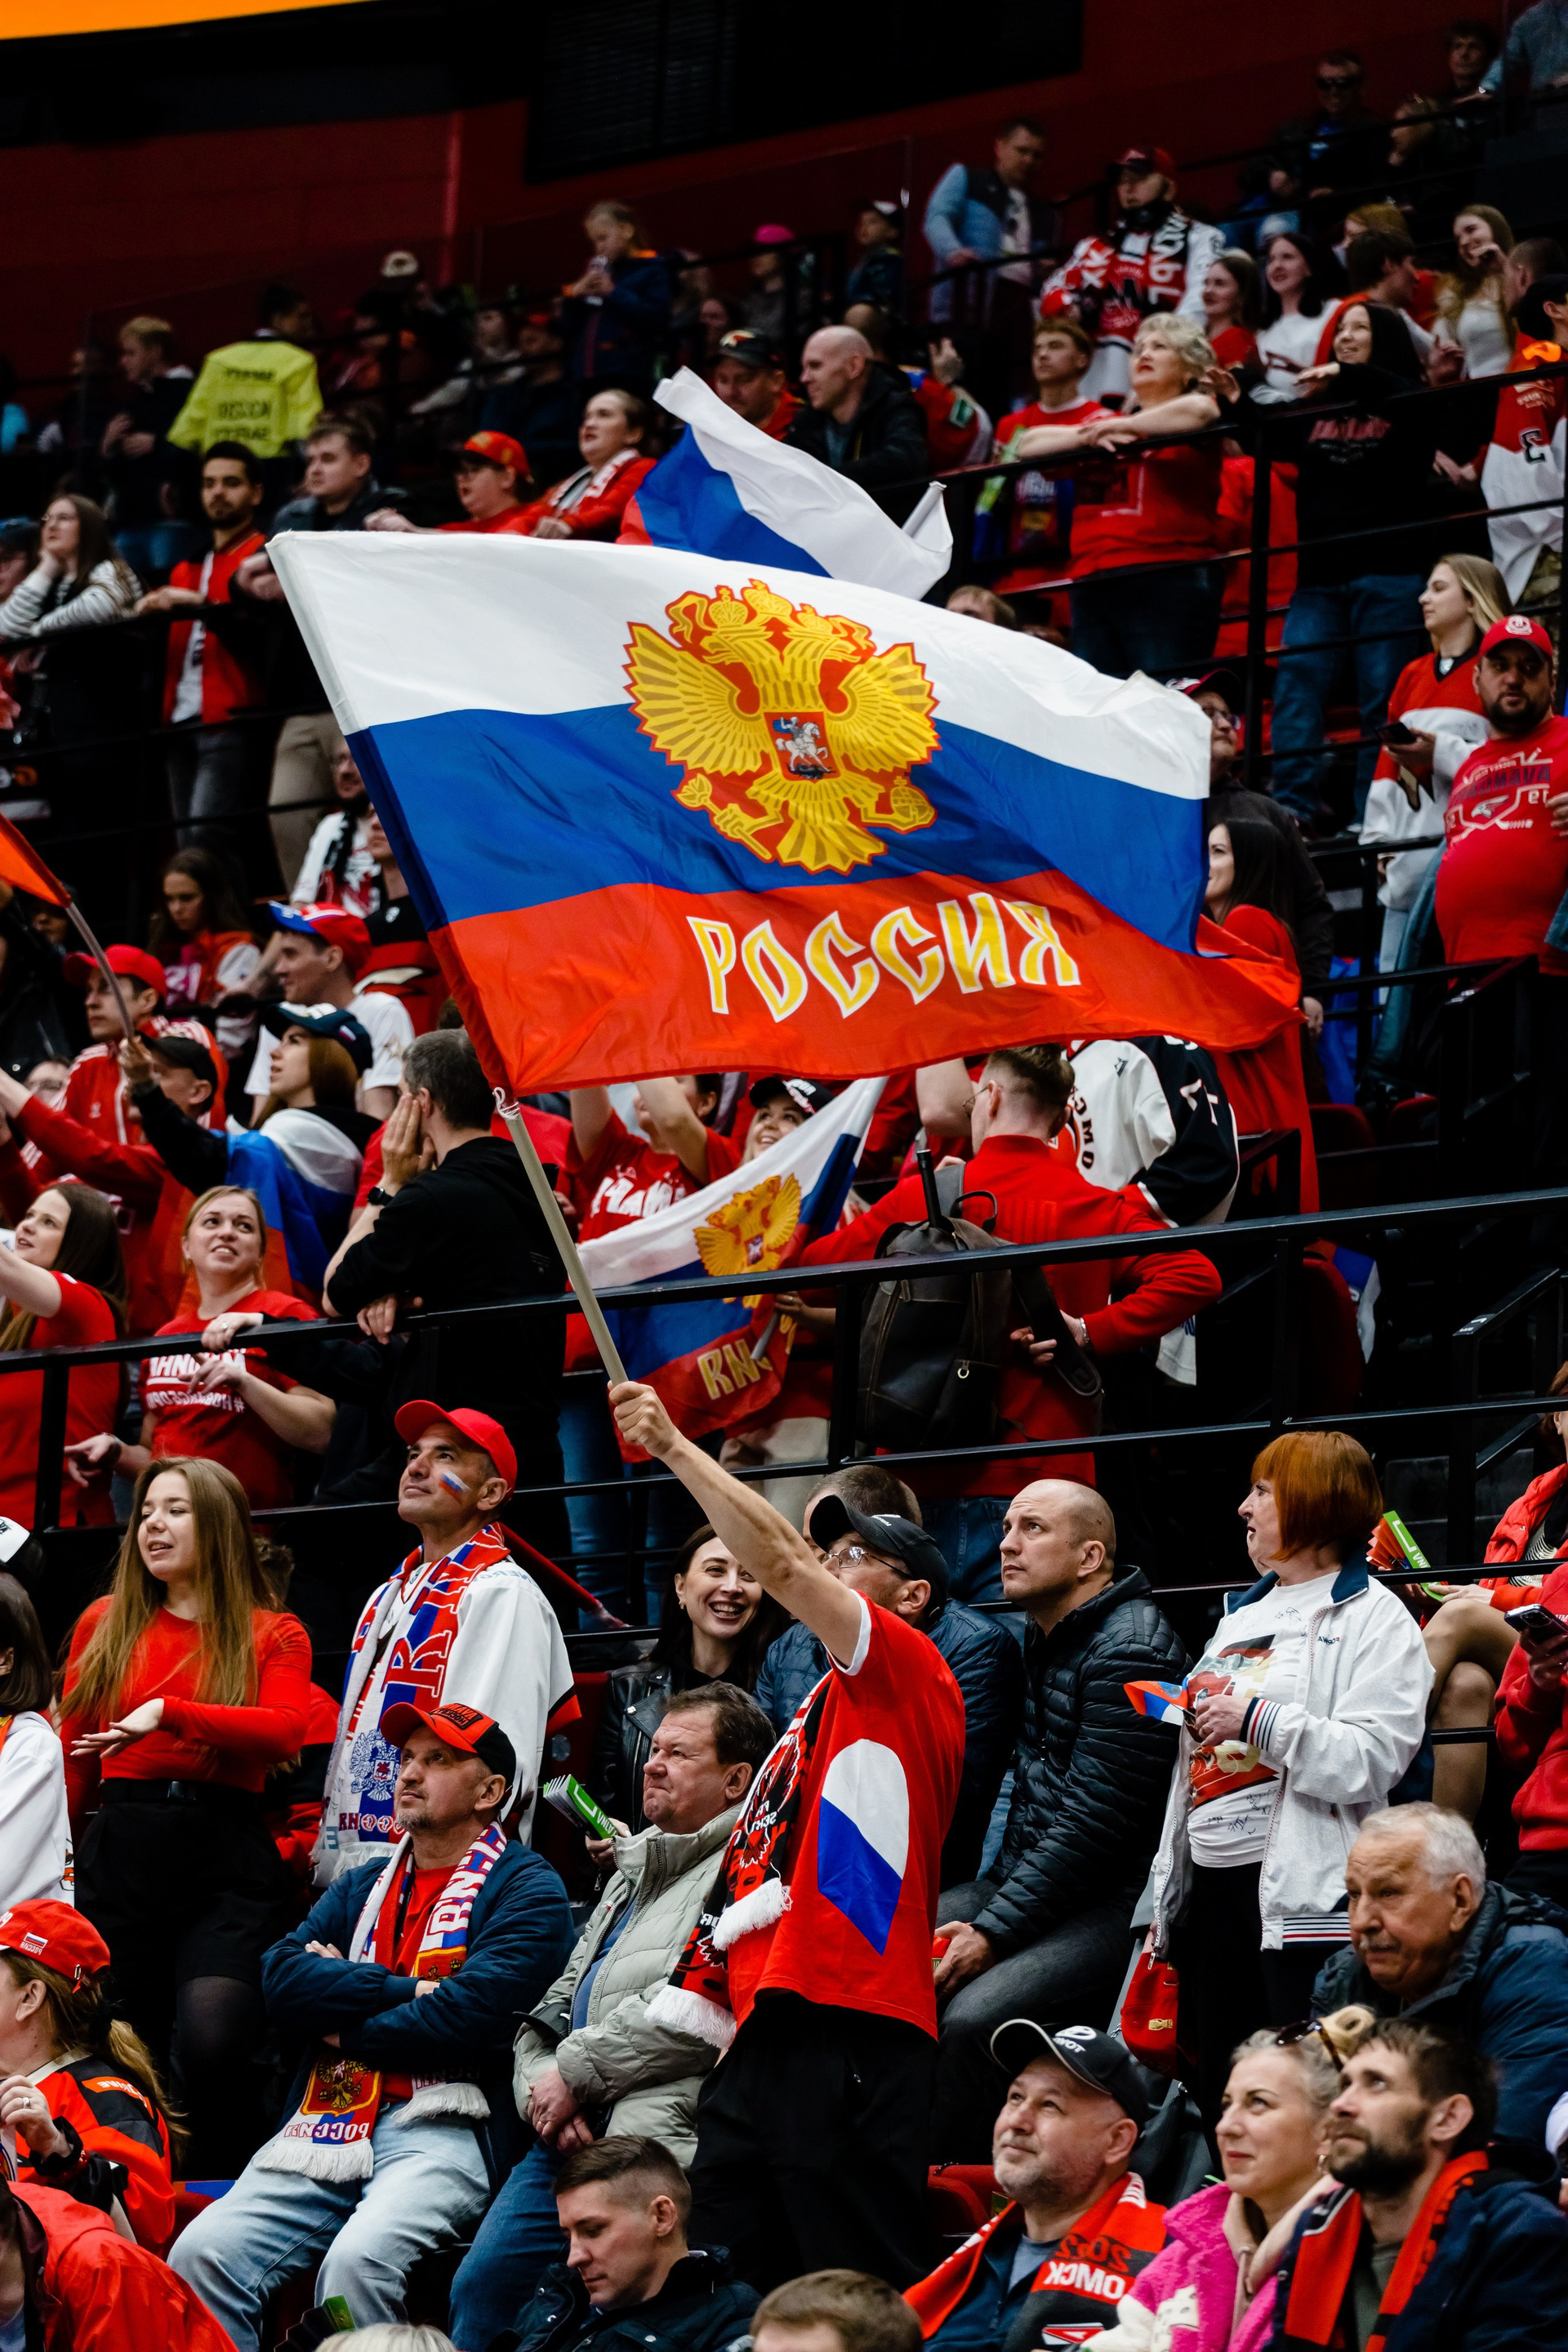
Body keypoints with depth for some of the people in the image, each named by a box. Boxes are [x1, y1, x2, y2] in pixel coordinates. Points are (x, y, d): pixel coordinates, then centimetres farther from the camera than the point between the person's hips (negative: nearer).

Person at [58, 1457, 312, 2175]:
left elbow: (284, 1731, -10)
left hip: (227, 1859, -3)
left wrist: (169, 1711, -21)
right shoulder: (105, 1624, 16)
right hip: (118, 1854, 3)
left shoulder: (273, 1635, 9)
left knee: (211, 2042, -20)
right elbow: (73, 1758, 18)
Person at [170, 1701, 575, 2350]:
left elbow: (466, 2014, -11)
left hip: (440, 2128, -6)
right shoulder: (362, 1889, 24)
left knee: (358, 2259, -34)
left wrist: (345, 2025, 2)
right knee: (201, 2252, -18)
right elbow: (282, 1980, 6)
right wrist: (403, 1991, -7)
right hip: (331, 2125, 6)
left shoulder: (524, 1889, 5)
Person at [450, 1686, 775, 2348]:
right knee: (479, 2289, 1)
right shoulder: (635, 1866, 28)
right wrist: (539, 2086, 3)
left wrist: (573, 2073, -9)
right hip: (567, 2135, 9)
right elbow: (556, 2004, 26)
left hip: (649, 2136, -9)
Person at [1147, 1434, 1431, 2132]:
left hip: (1302, 1895, -8)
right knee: (1220, 2099, 9)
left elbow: (1371, 1761, -16)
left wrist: (1257, 1721, -18)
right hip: (1211, 1887, 8)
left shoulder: (1372, 1618, -2)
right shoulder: (1241, 1615, 22)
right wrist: (1165, 1901, 22)